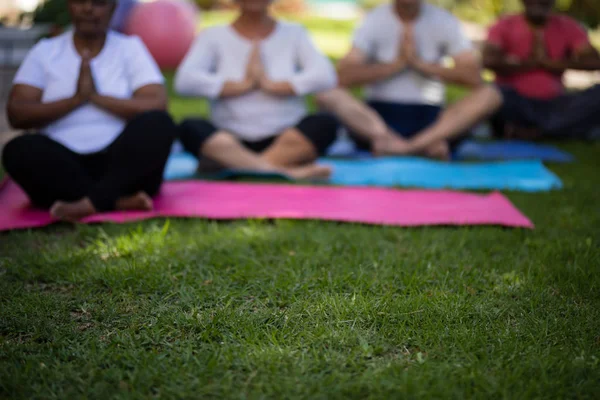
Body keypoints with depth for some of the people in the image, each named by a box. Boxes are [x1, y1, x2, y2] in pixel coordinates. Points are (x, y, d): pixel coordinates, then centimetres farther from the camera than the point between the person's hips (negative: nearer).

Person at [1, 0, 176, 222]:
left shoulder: (130, 48, 7)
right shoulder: (44, 52, 10)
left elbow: (158, 107, -8)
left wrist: (96, 96, -12)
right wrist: (76, 99, -11)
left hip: (122, 165, -1)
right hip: (63, 167, 1)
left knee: (158, 124, -27)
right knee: (19, 149, -28)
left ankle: (90, 202, -35)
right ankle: (120, 201, -30)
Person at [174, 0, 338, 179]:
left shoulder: (294, 33, 10)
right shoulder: (213, 36, 8)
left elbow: (326, 76, -6)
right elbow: (185, 81, -9)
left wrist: (271, 85, -14)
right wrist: (244, 85, -11)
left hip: (287, 140, 0)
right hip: (233, 142, 0)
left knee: (326, 123, -28)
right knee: (190, 128, -28)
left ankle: (233, 166, -30)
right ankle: (285, 171, -37)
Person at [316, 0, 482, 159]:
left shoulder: (445, 21, 1)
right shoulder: (373, 21, -1)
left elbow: (474, 77, -9)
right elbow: (345, 76, -13)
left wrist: (420, 63, -13)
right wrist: (398, 63, -14)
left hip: (428, 115, 1)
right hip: (379, 113, 0)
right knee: (327, 93, -28)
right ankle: (383, 135, -42)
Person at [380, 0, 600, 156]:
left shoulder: (567, 27, 9)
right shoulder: (505, 27, 3)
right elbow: (489, 60, -16)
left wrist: (549, 62, -8)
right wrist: (531, 62, -7)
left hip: (555, 107, 3)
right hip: (515, 106, -3)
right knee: (491, 93, -37)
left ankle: (530, 133, -33)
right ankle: (413, 144, -55)